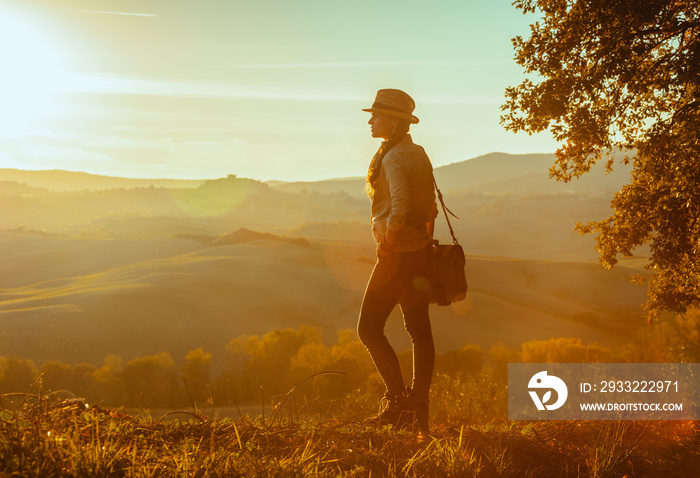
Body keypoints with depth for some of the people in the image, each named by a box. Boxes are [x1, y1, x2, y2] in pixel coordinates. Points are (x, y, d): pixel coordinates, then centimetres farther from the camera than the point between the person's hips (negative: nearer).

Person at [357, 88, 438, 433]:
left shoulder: (393, 159, -16)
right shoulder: (418, 154, 13)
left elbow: (399, 208, -29)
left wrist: (386, 246, -20)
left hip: (398, 254, -9)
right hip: (422, 251, 9)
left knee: (369, 329, -1)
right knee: (419, 330, 10)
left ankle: (398, 400, -3)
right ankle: (419, 410, 15)